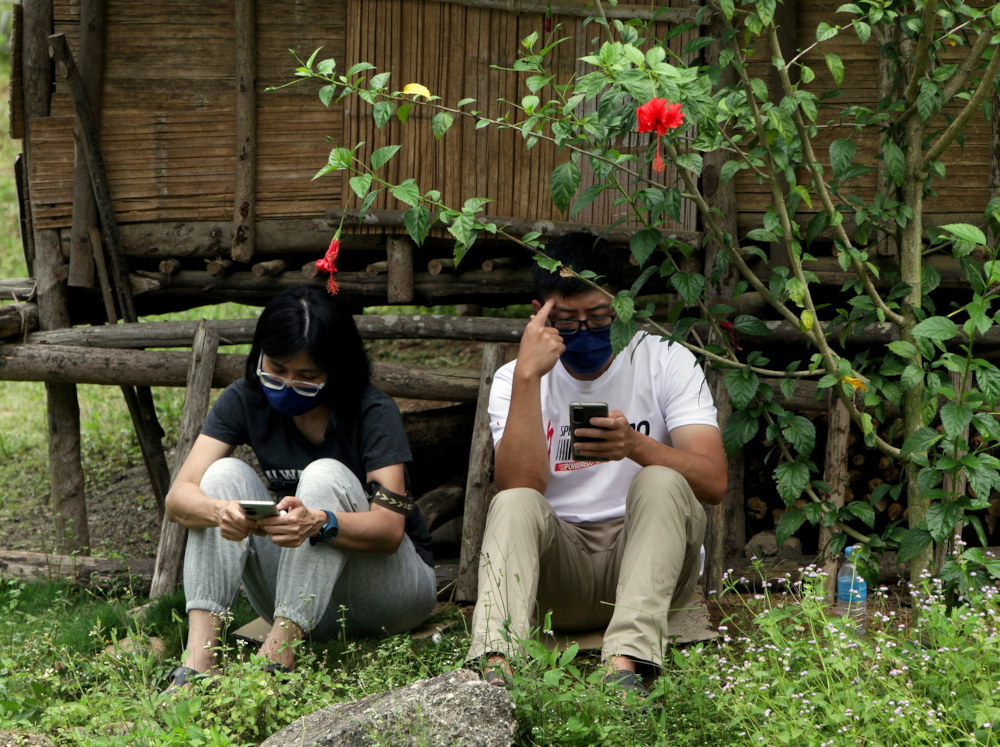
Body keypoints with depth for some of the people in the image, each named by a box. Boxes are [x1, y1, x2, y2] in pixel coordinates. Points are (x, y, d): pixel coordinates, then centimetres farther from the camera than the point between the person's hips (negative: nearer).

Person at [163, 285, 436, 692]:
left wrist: (320, 523, -46)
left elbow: (390, 527, -25)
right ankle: (198, 657, -33)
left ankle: (276, 657, -37)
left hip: (390, 579, -4)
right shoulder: (245, 400, -6)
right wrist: (219, 511, -40)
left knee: (325, 476, -29)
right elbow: (177, 497, -15)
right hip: (300, 596, 4)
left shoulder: (373, 412, -15)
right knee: (226, 474, -19)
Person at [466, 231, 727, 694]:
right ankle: (495, 669, -49)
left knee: (661, 482, -29)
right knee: (514, 505, -28)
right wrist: (528, 376, -23)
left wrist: (636, 445, -30)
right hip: (559, 566, 0)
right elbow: (520, 485, -17)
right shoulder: (514, 379, 2)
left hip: (648, 557, 0)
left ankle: (625, 665, -45)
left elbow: (714, 482, -12)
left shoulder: (666, 362, 1)